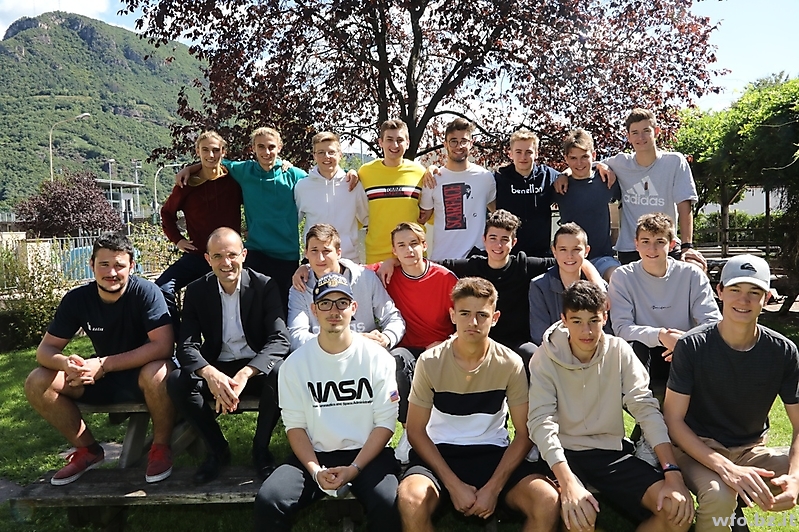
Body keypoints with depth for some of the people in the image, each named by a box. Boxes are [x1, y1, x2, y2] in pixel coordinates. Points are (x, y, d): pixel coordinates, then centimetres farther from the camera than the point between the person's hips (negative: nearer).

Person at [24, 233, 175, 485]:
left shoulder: (146, 292, -21)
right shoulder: (77, 299, -8)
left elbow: (163, 346, -29)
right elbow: (45, 349, -6)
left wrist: (104, 364, -32)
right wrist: (66, 363, -31)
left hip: (143, 374, -5)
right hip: (102, 377, 5)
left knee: (158, 373, -39)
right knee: (36, 383, -12)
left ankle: (160, 447, -10)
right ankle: (88, 450, 7)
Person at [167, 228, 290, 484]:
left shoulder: (265, 286, -9)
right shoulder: (196, 291, -1)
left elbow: (280, 339, -17)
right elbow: (186, 345, -9)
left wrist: (244, 374, -34)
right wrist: (210, 374, -32)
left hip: (256, 368, -2)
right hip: (217, 369, 2)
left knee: (280, 373, -34)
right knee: (176, 381, -25)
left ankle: (260, 449, -7)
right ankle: (217, 450, -3)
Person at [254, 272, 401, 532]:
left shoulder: (377, 358, -3)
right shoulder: (296, 363, 1)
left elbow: (385, 422, -4)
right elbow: (295, 425, 1)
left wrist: (354, 468, -14)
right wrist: (315, 470, -13)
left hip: (368, 454, -1)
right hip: (314, 455, 1)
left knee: (388, 505, -28)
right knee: (267, 502, -22)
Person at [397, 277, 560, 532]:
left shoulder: (511, 364, -6)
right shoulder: (430, 362, -9)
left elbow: (524, 434, -3)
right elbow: (416, 431, -4)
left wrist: (493, 487, -14)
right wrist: (454, 485, -14)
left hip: (494, 454, 1)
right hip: (440, 453, 0)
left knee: (548, 502, -26)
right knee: (410, 500, -32)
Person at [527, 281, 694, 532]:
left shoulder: (619, 351, -4)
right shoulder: (545, 358, -12)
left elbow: (646, 408, -10)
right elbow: (541, 420, -20)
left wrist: (673, 474, -22)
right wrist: (568, 482, -35)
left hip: (611, 451, 3)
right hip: (564, 454, -3)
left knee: (680, 510, -16)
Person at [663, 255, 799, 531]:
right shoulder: (692, 346, -14)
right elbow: (673, 420, -14)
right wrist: (726, 468, -28)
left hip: (753, 451, 3)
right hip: (698, 449, -3)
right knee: (719, 495, -35)